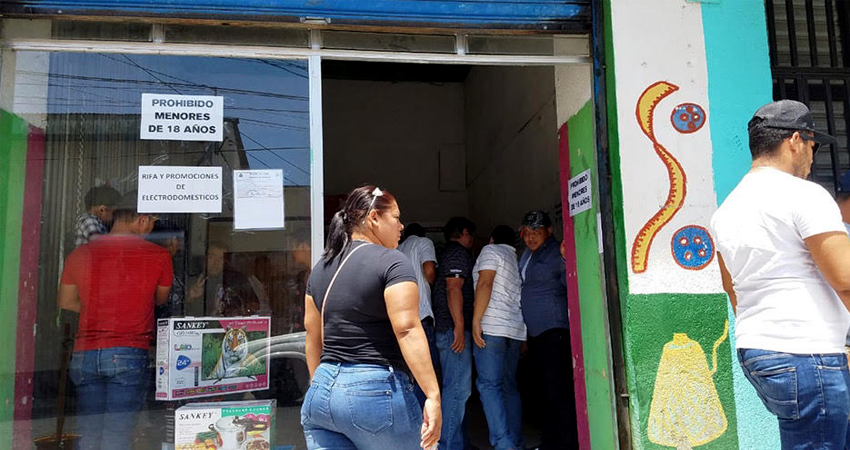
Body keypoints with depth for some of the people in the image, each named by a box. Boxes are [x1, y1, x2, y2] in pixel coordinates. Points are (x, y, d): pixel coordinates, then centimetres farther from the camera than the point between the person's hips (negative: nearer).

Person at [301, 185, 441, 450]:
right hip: (377, 390, -6)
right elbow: (407, 330, -18)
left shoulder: (321, 267, 12)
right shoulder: (392, 262, -9)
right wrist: (433, 395, -19)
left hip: (320, 393, 7)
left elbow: (312, 334, 17)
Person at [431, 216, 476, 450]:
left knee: (455, 387, 15)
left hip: (443, 328, 10)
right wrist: (459, 326, -22)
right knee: (458, 388, -9)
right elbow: (454, 288, -18)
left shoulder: (444, 254, 22)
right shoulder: (459, 253, -7)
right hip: (454, 328, -10)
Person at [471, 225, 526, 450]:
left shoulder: (490, 251, 3)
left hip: (491, 327, -7)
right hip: (515, 329, 8)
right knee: (509, 387, 10)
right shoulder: (517, 260, 23)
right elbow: (520, 295, 19)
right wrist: (524, 339, 18)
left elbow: (485, 283, -11)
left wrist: (476, 320, -14)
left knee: (489, 385, -10)